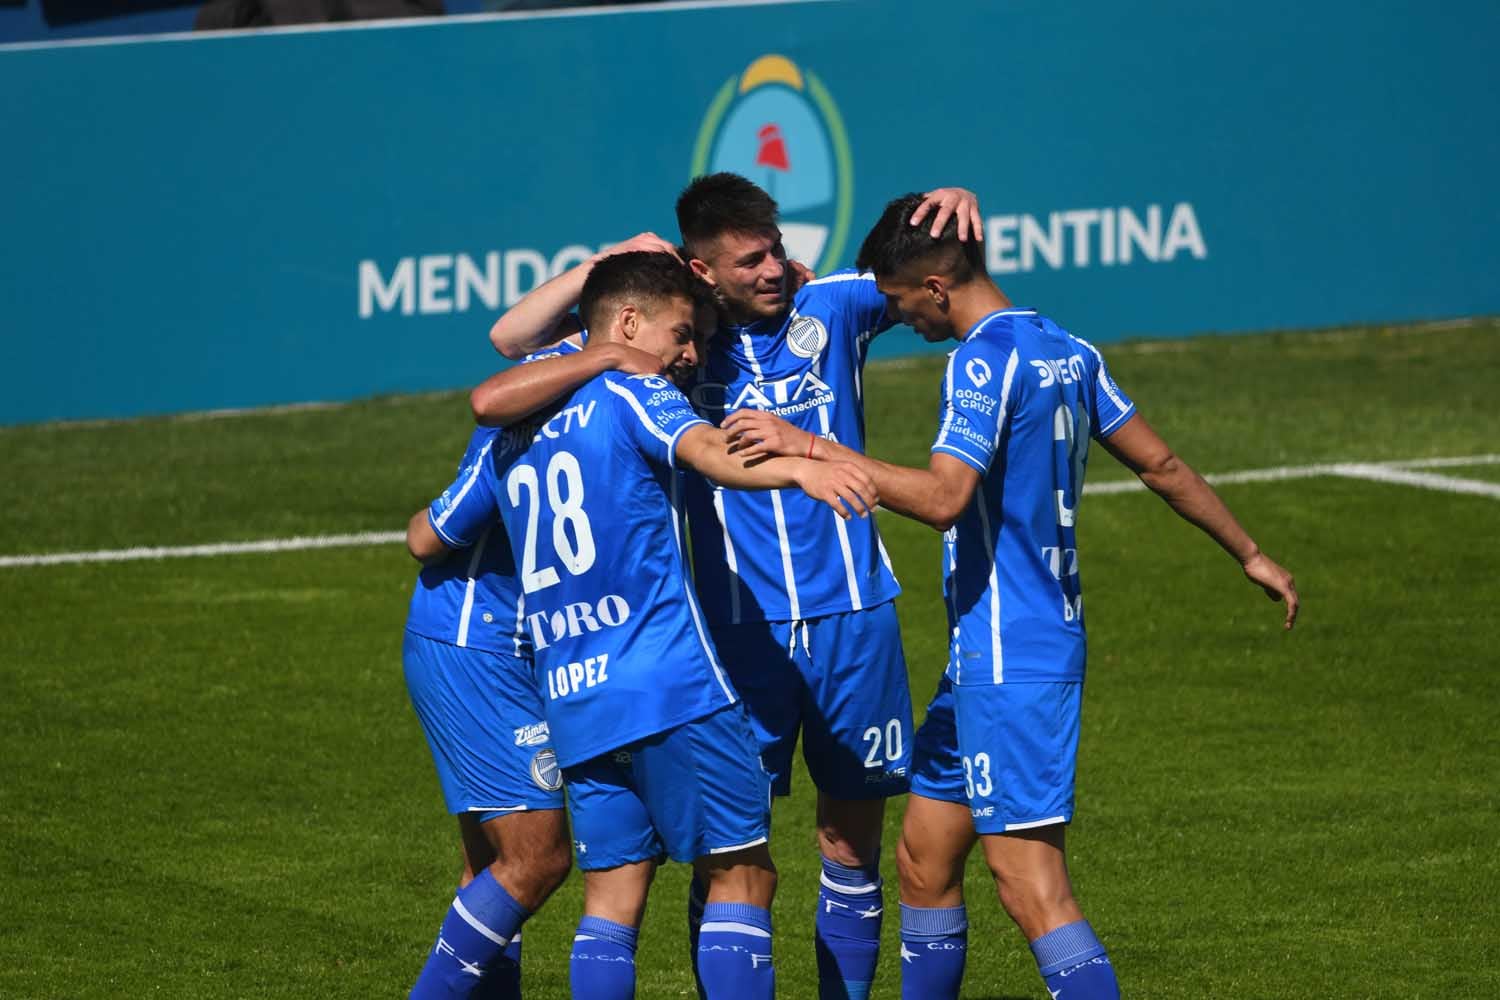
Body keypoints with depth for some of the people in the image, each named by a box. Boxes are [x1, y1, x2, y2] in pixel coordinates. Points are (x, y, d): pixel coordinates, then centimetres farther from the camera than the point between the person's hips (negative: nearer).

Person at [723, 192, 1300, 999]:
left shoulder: (985, 360, -16)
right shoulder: (1066, 351, 12)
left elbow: (944, 497, -28)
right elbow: (1161, 464, 20)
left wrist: (809, 447, -27)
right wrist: (1249, 554, 31)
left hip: (1008, 661, -10)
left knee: (1031, 887, -13)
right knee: (923, 862, 15)